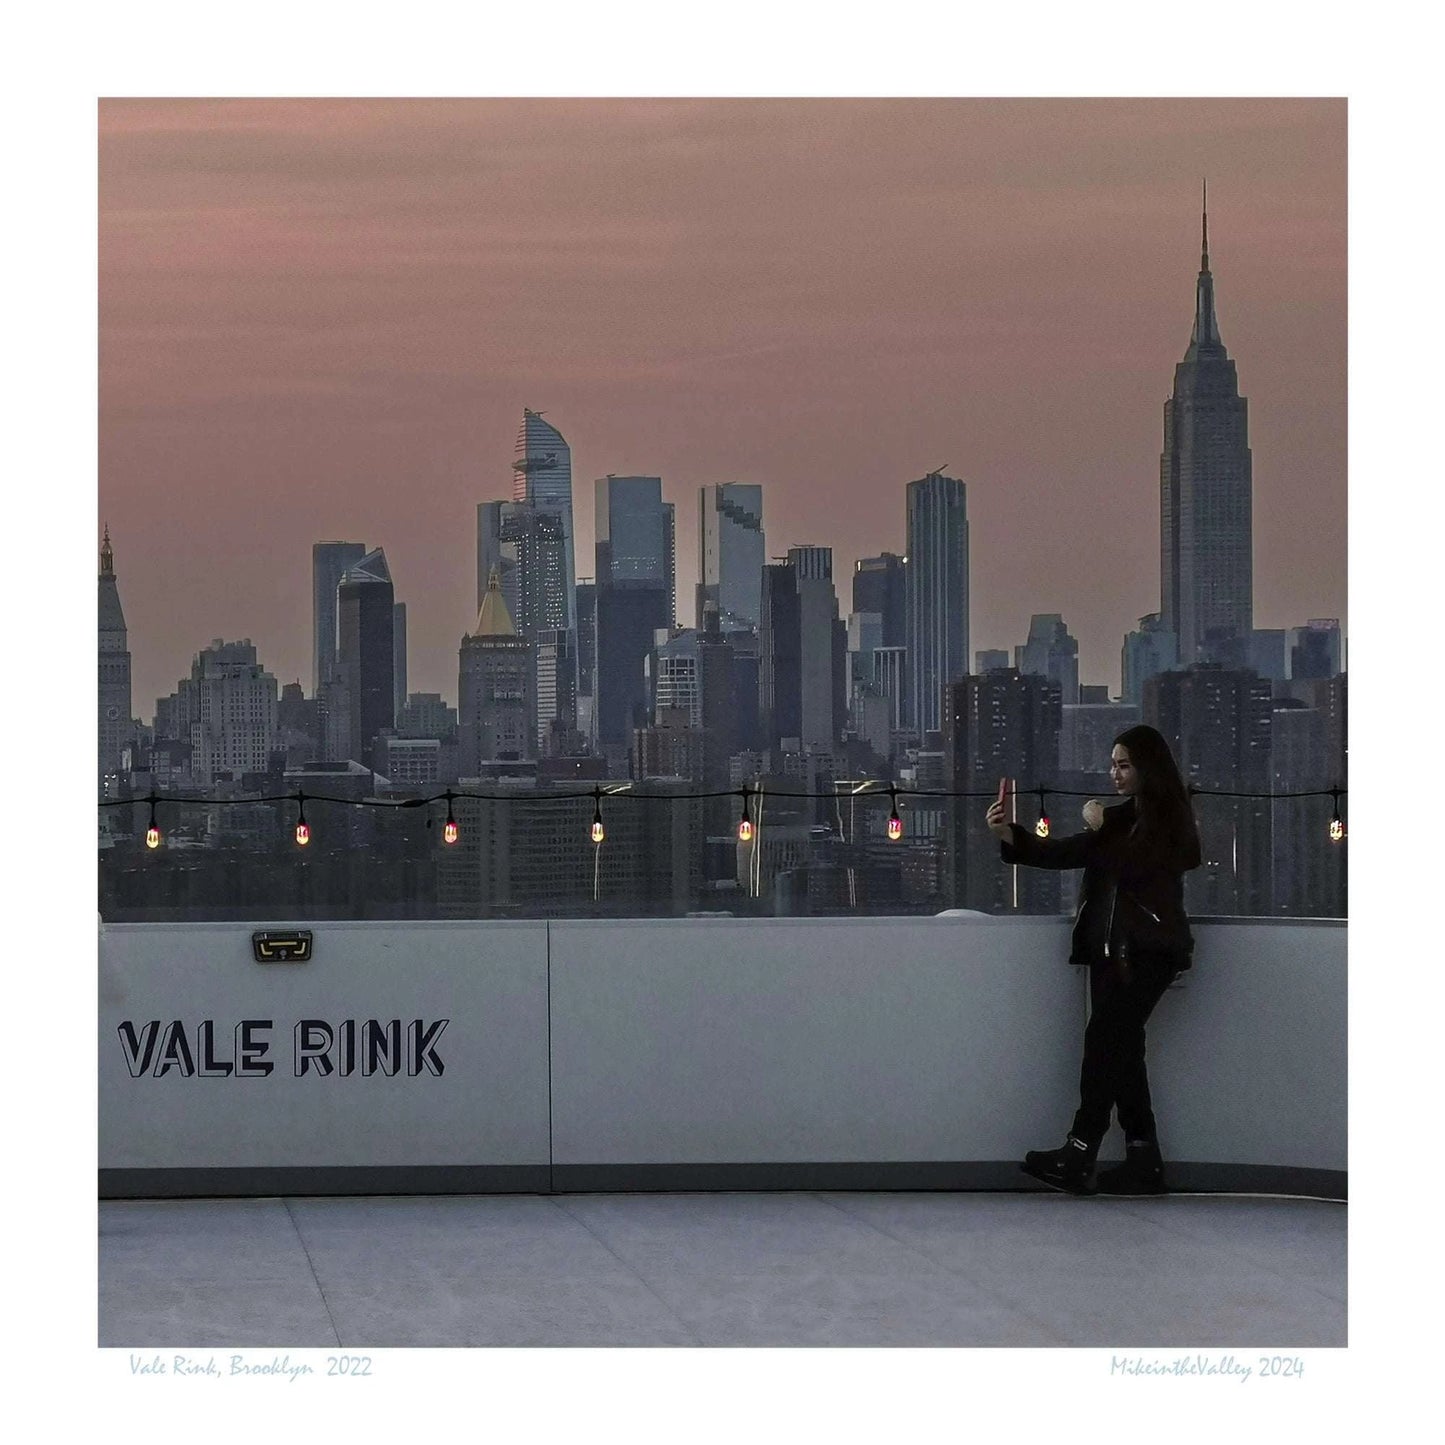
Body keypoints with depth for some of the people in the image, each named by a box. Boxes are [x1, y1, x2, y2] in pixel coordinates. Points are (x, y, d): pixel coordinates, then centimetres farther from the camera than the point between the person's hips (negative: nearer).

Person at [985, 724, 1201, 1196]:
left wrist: (1099, 831, -3)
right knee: (1120, 1048, 2)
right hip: (1111, 949, 8)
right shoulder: (1120, 817, 19)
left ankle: (1079, 1156, -24)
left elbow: (1129, 869, -14)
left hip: (1149, 949, -8)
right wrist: (1011, 837, -2)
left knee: (1105, 1037, -19)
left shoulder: (1169, 820, -3)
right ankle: (1144, 1161, 5)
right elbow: (1065, 854, 10)